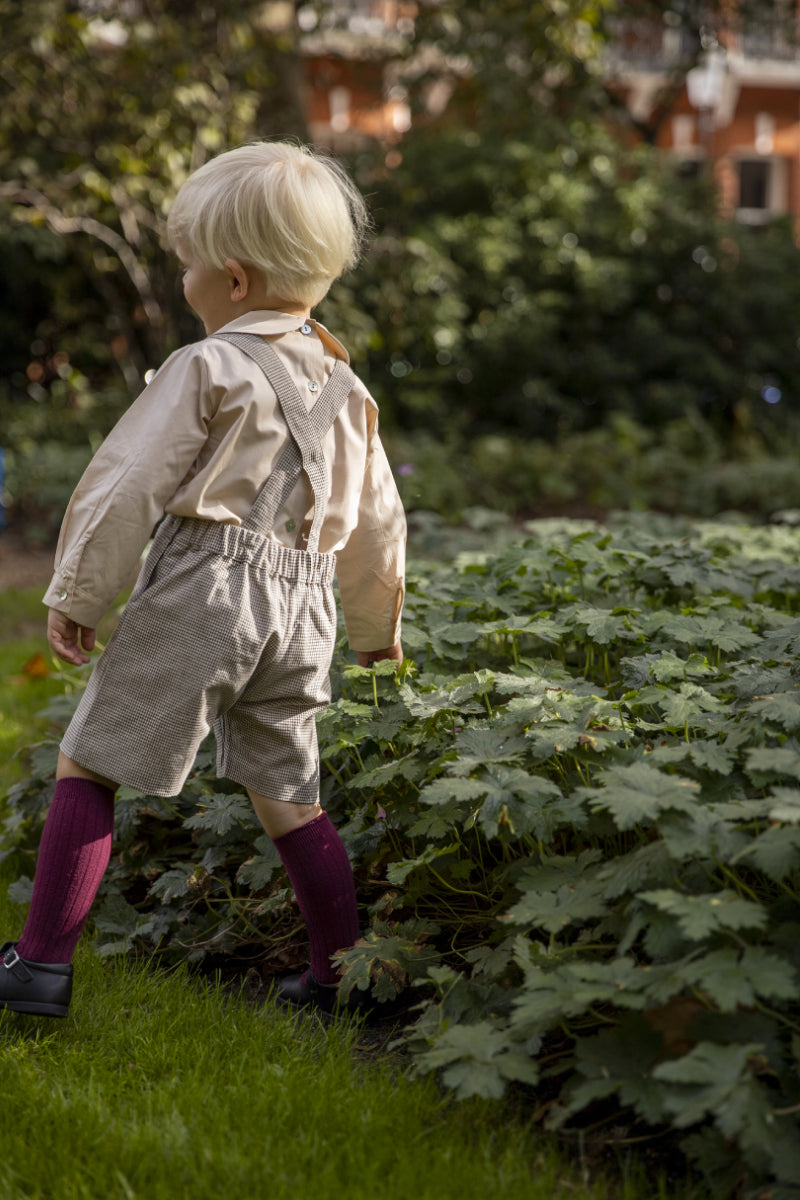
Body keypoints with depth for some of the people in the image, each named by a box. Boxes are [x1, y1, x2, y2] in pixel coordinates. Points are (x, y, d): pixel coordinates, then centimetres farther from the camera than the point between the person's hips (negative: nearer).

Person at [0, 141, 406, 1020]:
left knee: (88, 766, 3)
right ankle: (342, 976, 20)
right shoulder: (345, 390, 15)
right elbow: (376, 522, 24)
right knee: (287, 794, 17)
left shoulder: (207, 369, -6)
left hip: (202, 585, -6)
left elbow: (128, 485, -8)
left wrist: (76, 594, 1)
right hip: (301, 610, 7)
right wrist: (378, 630, 37)